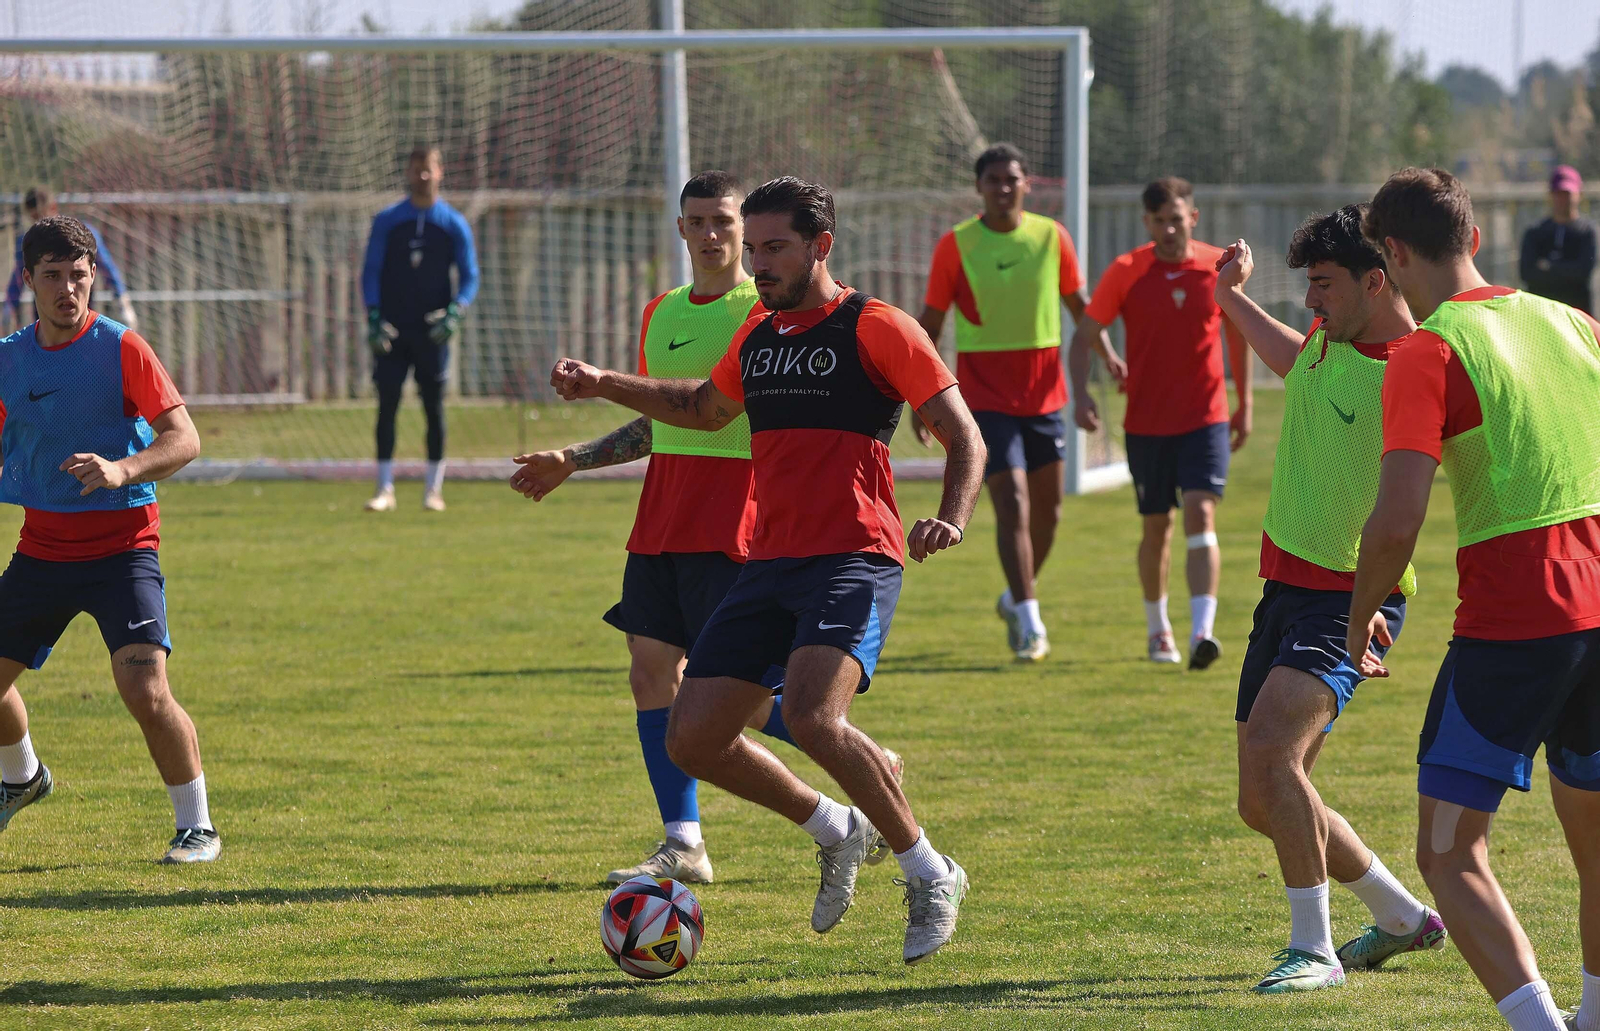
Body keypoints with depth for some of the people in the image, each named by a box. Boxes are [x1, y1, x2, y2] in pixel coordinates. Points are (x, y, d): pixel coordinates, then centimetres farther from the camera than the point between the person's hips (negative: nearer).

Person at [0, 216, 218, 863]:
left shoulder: (120, 349, -9)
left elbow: (185, 439, -12)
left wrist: (123, 471, -28)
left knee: (146, 692, -21)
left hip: (122, 547, -5)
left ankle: (197, 828, -4)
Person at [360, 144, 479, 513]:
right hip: (392, 330, 0)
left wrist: (454, 312, -14)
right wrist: (374, 317, -8)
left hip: (432, 330, 0)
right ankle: (385, 489, -1)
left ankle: (434, 488, 8)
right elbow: (370, 272, 4)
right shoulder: (387, 220, 5)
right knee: (387, 405, -4)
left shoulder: (454, 224, 3)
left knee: (434, 407, 1)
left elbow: (469, 277, 4)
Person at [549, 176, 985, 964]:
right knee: (693, 740, -1)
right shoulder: (756, 336, 17)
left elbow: (964, 435, -4)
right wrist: (606, 386, 27)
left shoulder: (875, 329, -4)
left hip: (853, 560, -8)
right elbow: (703, 409, 38)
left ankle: (931, 877, -11)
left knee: (811, 718, -30)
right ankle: (838, 831, 22)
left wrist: (950, 519, -22)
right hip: (769, 563, 8)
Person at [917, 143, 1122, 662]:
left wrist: (1108, 353, -5)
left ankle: (1016, 598, 34)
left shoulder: (1052, 237, 3)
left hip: (1043, 392, 4)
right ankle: (1030, 626, -11)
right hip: (985, 395, -4)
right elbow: (930, 324, 2)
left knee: (1047, 509, 11)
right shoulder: (956, 245, -3)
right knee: (1012, 503, -13)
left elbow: (1080, 306, 11)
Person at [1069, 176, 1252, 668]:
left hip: (1205, 419, -1)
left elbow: (1237, 331, 13)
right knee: (1157, 526, 10)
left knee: (1200, 513, -16)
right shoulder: (1126, 272, -5)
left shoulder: (1218, 267, -1)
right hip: (1146, 422, 1)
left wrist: (1245, 404, 15)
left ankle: (1202, 632, -24)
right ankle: (1157, 628, 29)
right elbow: (1083, 337, -2)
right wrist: (1081, 394, -18)